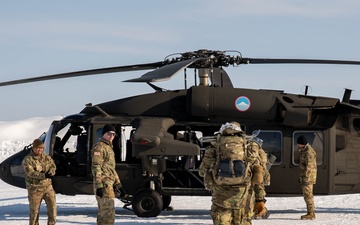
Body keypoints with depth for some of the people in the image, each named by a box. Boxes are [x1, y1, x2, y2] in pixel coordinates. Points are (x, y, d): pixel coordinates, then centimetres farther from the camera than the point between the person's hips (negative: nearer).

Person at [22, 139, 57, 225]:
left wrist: (50, 172, -20)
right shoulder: (27, 160, -9)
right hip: (35, 188, -4)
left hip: (48, 186, 4)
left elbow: (53, 166, 4)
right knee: (34, 210, 3)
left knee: (52, 205, 3)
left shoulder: (47, 157, 9)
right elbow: (30, 172, -21)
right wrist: (44, 175, -31)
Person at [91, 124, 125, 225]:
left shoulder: (109, 148, 23)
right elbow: (95, 167, -15)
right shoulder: (99, 147, -7)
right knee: (108, 213, -15)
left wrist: (119, 186, 24)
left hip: (109, 184, 10)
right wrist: (99, 185, -23)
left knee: (102, 214, 12)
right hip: (104, 185, -10)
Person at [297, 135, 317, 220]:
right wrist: (301, 177, 24)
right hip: (304, 177, 11)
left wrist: (305, 177, -22)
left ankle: (311, 214, -7)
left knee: (308, 195, -9)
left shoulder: (309, 151, -15)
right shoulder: (304, 151, 18)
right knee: (306, 195, 13)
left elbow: (309, 165, -20)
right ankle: (310, 213, 18)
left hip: (308, 177, -11)